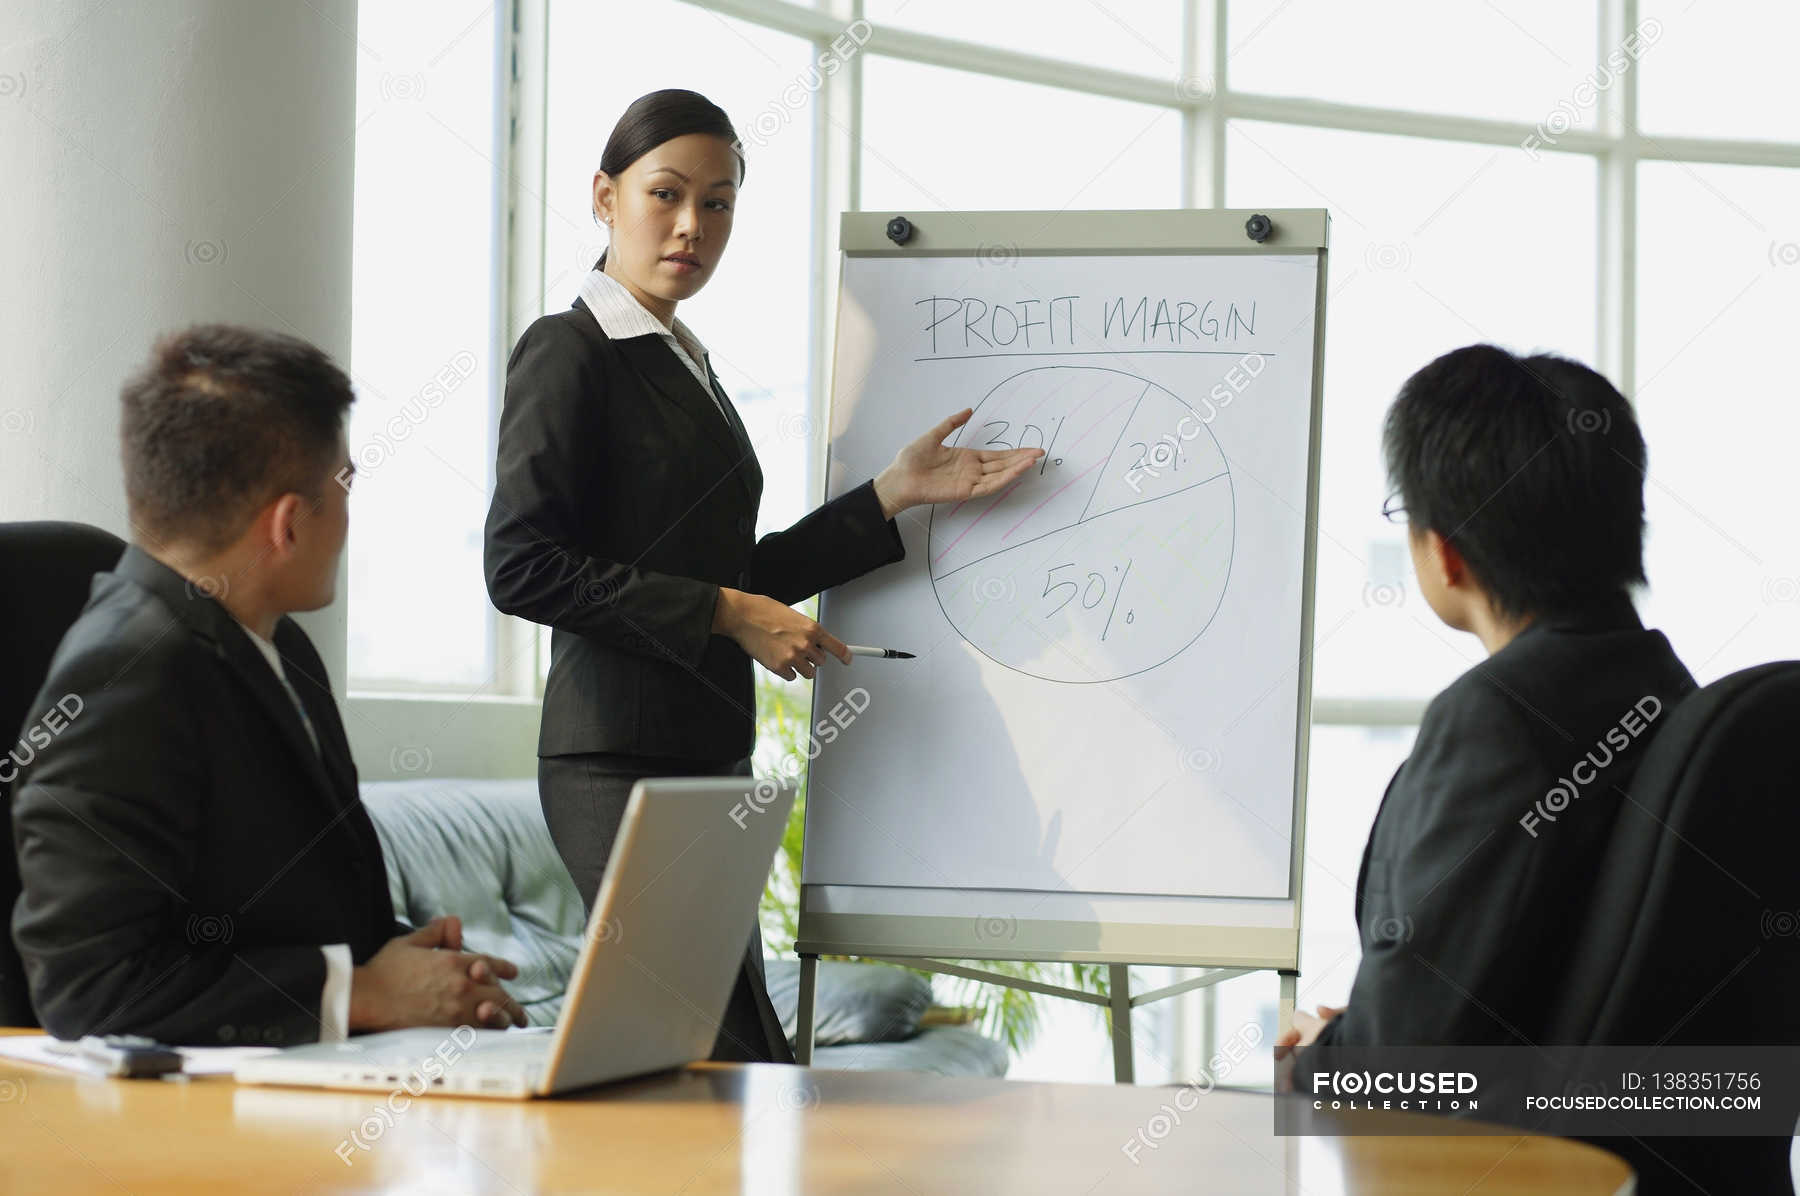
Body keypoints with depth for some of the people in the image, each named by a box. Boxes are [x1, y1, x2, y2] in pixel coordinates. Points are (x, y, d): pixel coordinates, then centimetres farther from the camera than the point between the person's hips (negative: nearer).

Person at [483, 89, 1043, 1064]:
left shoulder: (684, 364, 21)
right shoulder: (568, 352, -5)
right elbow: (521, 568, -15)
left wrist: (894, 495, 13)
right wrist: (724, 615, -15)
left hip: (705, 760, 9)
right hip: (620, 761, -9)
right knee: (740, 1067, -17)